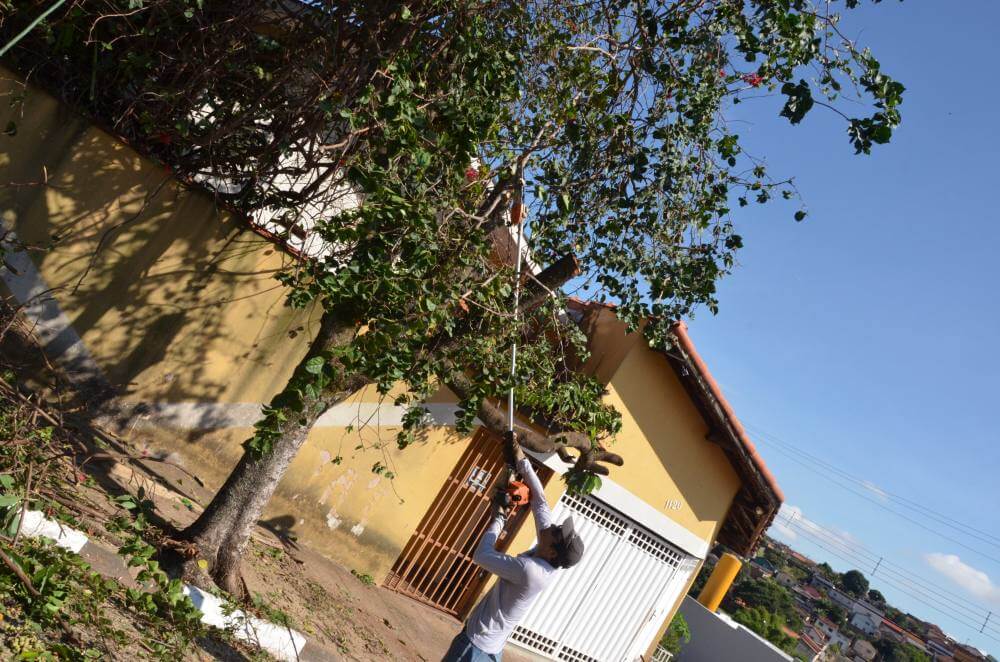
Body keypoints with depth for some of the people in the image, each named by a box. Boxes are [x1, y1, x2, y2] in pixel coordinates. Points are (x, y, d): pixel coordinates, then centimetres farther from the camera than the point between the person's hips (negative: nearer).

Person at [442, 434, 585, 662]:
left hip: (479, 641, -9)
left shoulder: (530, 570, -29)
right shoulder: (550, 564, -5)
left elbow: (481, 555, -22)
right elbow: (540, 501, 1)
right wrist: (522, 461, 0)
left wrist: (499, 519, -10)